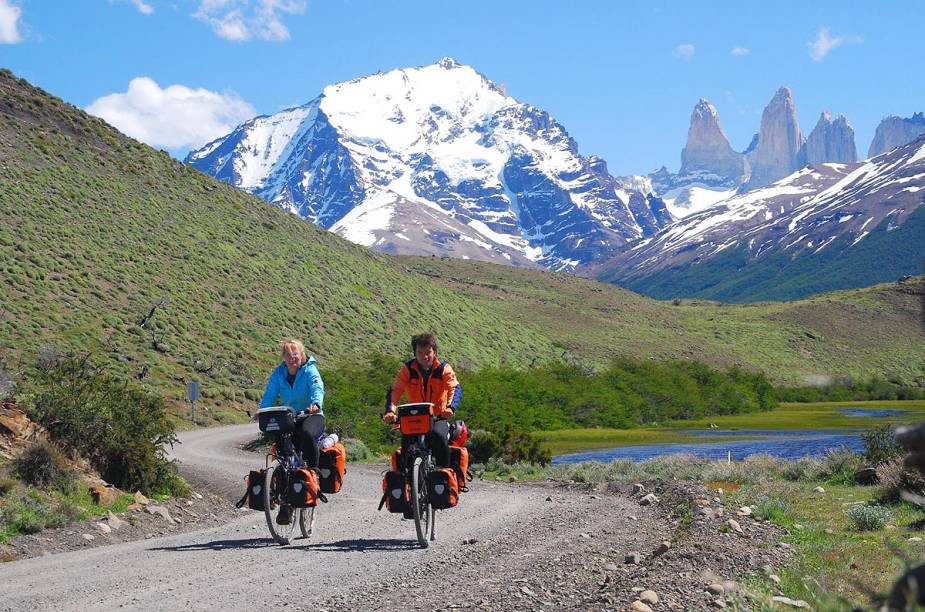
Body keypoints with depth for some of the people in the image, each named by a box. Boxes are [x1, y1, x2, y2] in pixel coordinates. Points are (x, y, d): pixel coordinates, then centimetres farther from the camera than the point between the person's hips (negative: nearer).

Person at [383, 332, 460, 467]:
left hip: (439, 417, -1)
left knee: (439, 436, -31)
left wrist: (451, 408, -37)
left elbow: (455, 389, -16)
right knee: (406, 441, -24)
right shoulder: (407, 369, 0)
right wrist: (390, 411, -29)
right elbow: (395, 390, -9)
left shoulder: (444, 368, -2)